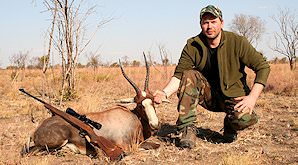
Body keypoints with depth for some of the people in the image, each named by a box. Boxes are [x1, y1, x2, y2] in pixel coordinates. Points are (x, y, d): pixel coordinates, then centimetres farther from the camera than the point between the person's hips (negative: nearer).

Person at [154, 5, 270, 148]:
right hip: (208, 95, 2)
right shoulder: (192, 46, -8)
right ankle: (188, 130, -22)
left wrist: (252, 97, -21)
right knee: (189, 76, -24)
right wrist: (165, 93, -29)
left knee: (246, 118, -32)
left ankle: (229, 127, 8)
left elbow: (263, 66, -11)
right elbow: (179, 75, -9)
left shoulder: (237, 42, -13)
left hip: (232, 95, -2)